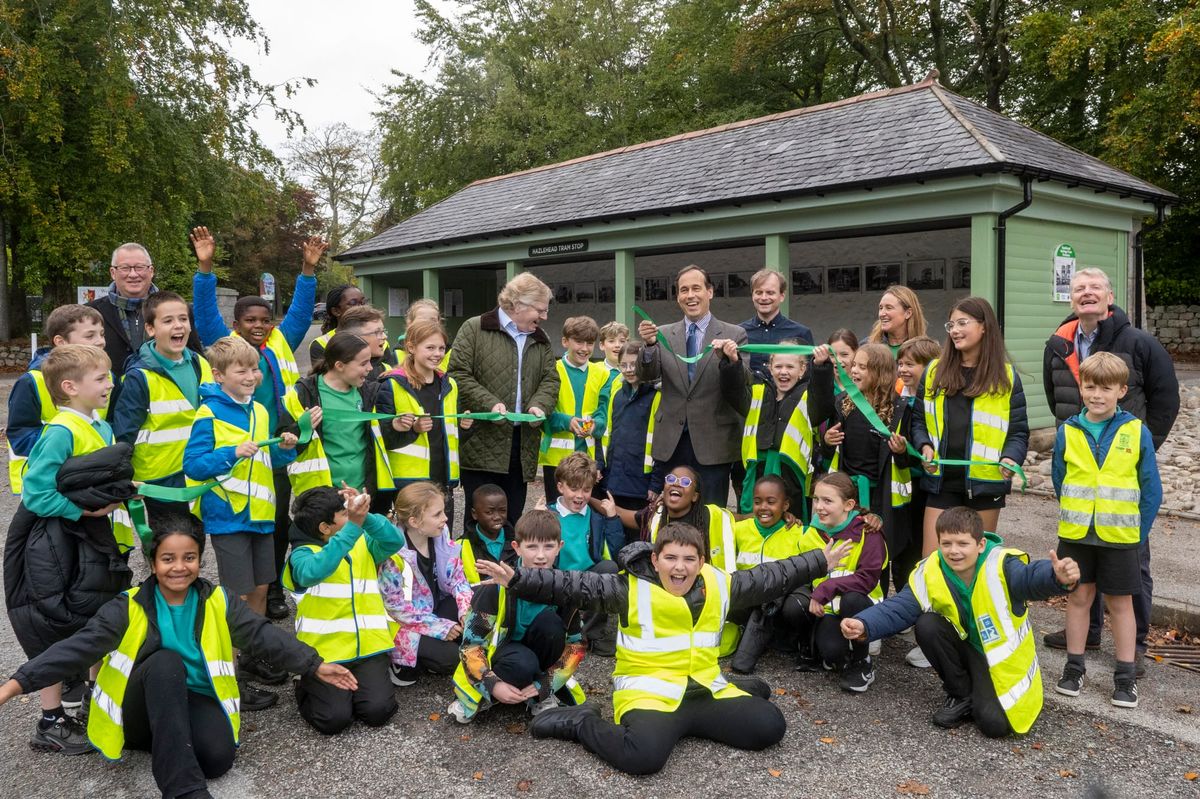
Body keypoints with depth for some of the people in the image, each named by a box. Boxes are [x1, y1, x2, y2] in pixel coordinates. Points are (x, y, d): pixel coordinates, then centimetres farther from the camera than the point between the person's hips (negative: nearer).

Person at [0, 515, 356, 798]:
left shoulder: (218, 602, -1)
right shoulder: (129, 607, -6)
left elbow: (265, 636, -5)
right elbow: (79, 647, -14)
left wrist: (314, 666, -14)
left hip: (195, 701, 1)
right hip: (142, 713, 0)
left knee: (218, 755, -32)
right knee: (166, 660, -34)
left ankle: (171, 749, 3)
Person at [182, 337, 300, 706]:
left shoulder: (259, 410, 9)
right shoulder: (209, 413, -12)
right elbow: (193, 464, -15)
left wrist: (284, 449, -3)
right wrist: (233, 453, -27)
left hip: (260, 513, 7)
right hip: (228, 515, -7)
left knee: (260, 589, 15)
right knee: (237, 596, -1)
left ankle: (252, 656, 32)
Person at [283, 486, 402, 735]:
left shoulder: (363, 543, 10)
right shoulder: (302, 554, -5)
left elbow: (395, 542, -10)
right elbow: (314, 571, -29)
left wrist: (366, 516, -26)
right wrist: (353, 526, -35)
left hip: (367, 646, 3)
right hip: (324, 651, -3)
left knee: (378, 710, -17)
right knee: (334, 718, -17)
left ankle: (358, 685, 17)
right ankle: (306, 688, 15)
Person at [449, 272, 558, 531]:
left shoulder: (540, 339, 15)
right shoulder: (474, 329, -3)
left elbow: (550, 379, 13)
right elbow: (458, 374, -9)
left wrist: (539, 405, -8)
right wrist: (490, 404, -19)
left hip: (522, 443, 5)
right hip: (482, 441, -5)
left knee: (512, 517, 11)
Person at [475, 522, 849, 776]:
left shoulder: (720, 585, 4)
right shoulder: (633, 588, -11)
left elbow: (771, 578, 15)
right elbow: (572, 586, -18)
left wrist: (821, 560, 20)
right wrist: (516, 579, -29)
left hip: (704, 689, 5)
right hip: (649, 692, -5)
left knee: (770, 726, -6)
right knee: (643, 756, -33)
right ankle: (583, 722, -4)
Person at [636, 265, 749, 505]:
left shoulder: (734, 334, 2)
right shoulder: (664, 334, 8)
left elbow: (744, 382, -8)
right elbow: (646, 376, -3)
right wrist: (649, 346, -23)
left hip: (713, 442, -2)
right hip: (672, 442, 2)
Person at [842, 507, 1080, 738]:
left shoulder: (1002, 566, -29)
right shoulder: (929, 573, -17)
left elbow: (1034, 577, -48)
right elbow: (898, 608, -16)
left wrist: (1059, 578, -73)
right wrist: (864, 625, -35)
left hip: (1003, 656, -4)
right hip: (966, 646, 4)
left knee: (994, 723, -23)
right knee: (927, 625, -24)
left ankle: (981, 693, 15)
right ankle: (961, 695, -2)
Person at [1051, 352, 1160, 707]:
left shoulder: (1137, 432, -7)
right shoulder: (1068, 432, -3)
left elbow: (1151, 489, -2)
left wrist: (1139, 532, -4)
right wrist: (1073, 518, 5)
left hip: (1120, 536, -1)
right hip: (1076, 534, 2)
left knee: (1120, 603, 9)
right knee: (1078, 597, 11)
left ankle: (1126, 676, 20)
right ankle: (1074, 667, 23)